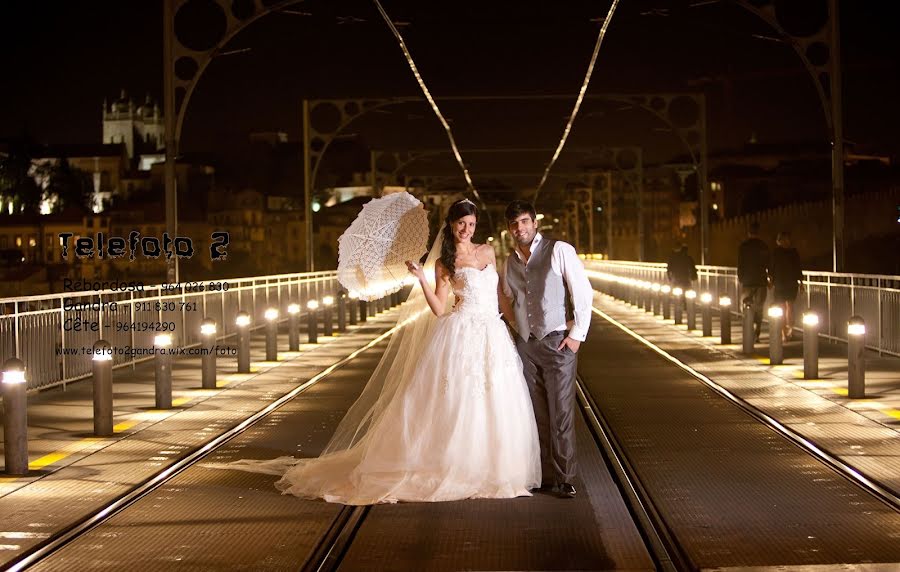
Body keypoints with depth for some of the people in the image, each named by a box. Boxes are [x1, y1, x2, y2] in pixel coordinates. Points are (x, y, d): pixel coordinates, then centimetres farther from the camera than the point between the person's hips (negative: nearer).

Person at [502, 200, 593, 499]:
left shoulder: (560, 251, -5)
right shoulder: (510, 262, 11)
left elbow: (583, 293, -5)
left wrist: (577, 335, -7)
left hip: (558, 342, -5)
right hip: (524, 344, 5)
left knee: (561, 413, -7)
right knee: (536, 414, 5)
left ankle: (566, 479, -2)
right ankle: (546, 476, 10)